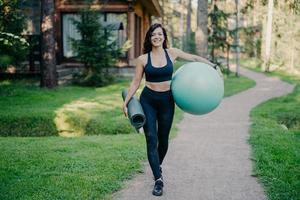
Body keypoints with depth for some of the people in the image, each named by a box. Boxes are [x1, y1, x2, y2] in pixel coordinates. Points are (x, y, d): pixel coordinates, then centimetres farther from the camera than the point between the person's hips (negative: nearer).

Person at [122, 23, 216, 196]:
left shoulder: (172, 53, -1)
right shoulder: (143, 59, -3)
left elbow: (194, 58, 9)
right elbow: (136, 83, 1)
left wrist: (213, 66, 3)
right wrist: (126, 102, -2)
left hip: (166, 100, 1)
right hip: (148, 100, -1)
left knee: (163, 139, 12)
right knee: (151, 139, -7)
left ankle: (158, 165, 42)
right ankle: (158, 180, -2)